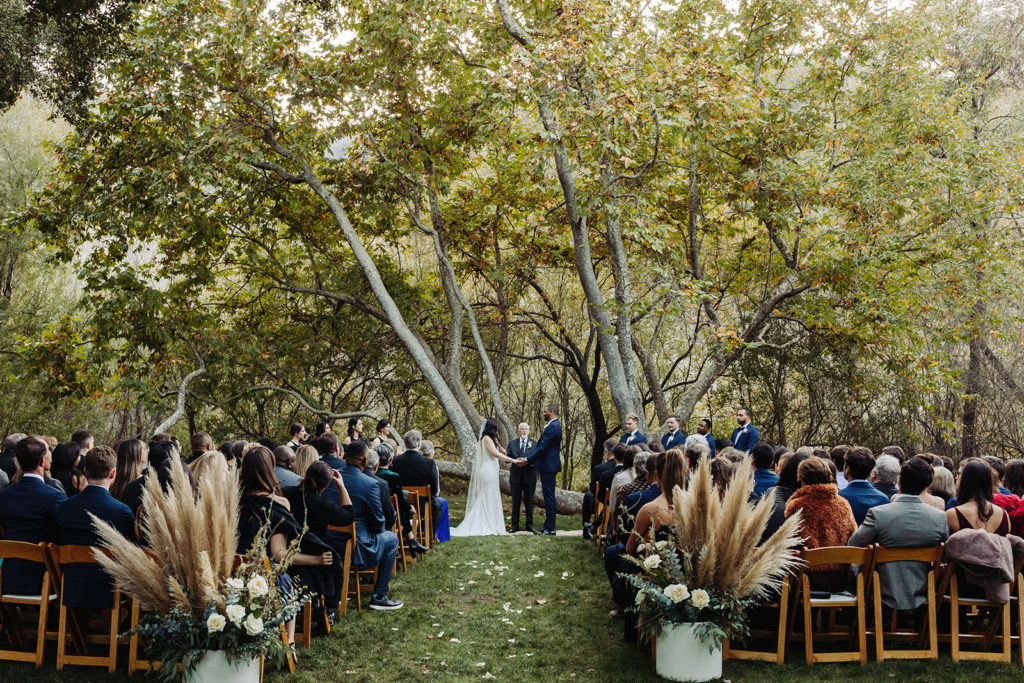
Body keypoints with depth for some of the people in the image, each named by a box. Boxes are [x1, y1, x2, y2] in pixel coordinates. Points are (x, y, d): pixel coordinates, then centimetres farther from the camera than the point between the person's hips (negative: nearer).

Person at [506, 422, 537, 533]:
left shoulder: (534, 444, 6)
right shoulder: (512, 443, 8)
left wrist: (531, 462, -18)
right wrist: (515, 460, -17)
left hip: (529, 477, 0)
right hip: (516, 476, 1)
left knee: (529, 502, 4)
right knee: (516, 501, 4)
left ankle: (529, 525, 12)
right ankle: (515, 525, 10)